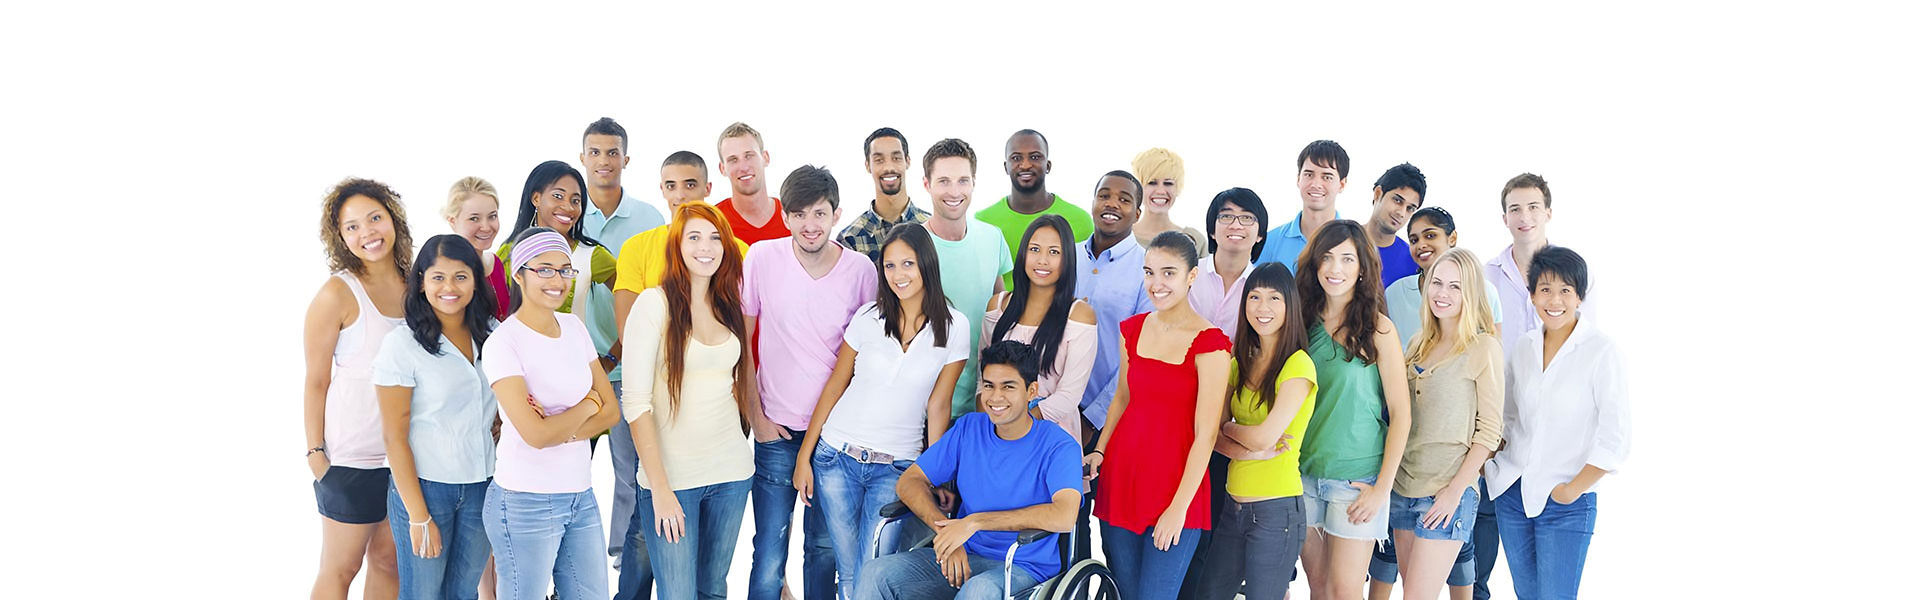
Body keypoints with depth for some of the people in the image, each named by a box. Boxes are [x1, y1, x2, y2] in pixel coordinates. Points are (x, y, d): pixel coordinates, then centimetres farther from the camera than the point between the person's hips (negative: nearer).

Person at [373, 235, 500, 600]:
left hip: (481, 486, 4)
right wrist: (419, 516, -12)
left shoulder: (491, 335, 4)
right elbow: (395, 438, -10)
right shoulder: (402, 345, -10)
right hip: (423, 486, -4)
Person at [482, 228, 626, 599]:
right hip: (526, 502, -6)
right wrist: (587, 406, -4)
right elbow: (536, 434, -20)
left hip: (581, 495, 6)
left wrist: (563, 429, -13)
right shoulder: (503, 343, -12)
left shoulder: (574, 328, 7)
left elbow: (611, 411, 5)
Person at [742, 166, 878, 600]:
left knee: (825, 546, 12)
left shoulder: (860, 270, -4)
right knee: (770, 552, -1)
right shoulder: (762, 258, -6)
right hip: (777, 428, -1)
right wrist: (754, 415, -2)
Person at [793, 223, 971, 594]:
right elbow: (834, 387, 4)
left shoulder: (953, 327, -5)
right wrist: (804, 457, 3)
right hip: (837, 456, 2)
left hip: (896, 468, -1)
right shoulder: (868, 317, -2)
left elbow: (938, 405, -2)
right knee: (848, 573, 8)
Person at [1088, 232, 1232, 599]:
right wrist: (1099, 452, 6)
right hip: (1122, 474, 6)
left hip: (1175, 483, -5)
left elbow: (1205, 435, -13)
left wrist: (1179, 507, -14)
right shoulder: (1132, 329, 7)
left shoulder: (1208, 344, -12)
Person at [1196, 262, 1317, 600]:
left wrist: (1229, 429, 0)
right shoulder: (1240, 364, 10)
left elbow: (1264, 436, -19)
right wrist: (1249, 450, -14)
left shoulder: (1298, 365, -11)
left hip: (1277, 510, -7)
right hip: (1234, 506, 7)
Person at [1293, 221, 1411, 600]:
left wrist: (1382, 488, -10)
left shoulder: (1377, 329, -7)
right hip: (1304, 472, 4)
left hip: (1357, 479, -4)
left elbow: (1400, 415, -6)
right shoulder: (1304, 322, 5)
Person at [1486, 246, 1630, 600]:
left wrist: (1573, 489, -12)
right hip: (1512, 494, 5)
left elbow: (1615, 438, -13)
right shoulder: (1523, 348, 6)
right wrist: (1497, 469, 6)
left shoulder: (1602, 352, -11)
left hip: (1567, 504, -5)